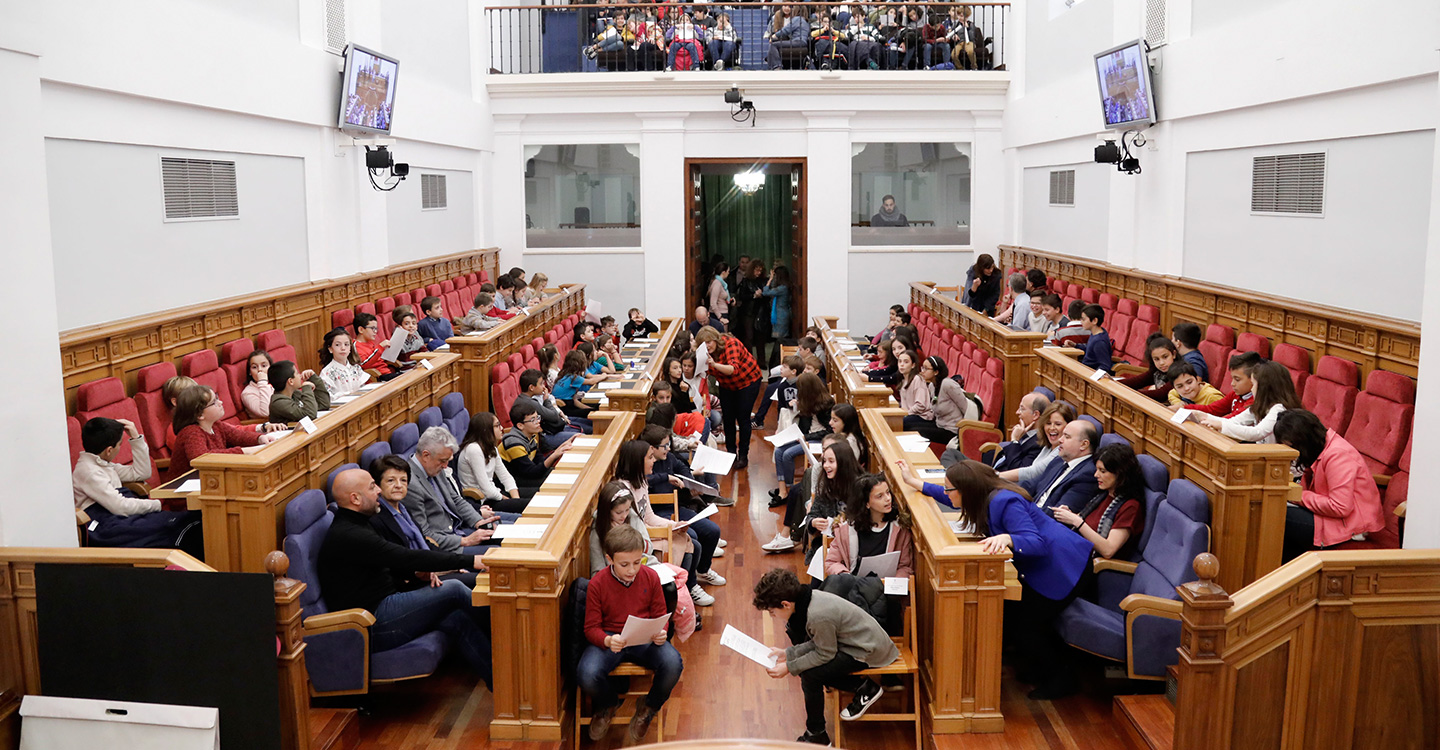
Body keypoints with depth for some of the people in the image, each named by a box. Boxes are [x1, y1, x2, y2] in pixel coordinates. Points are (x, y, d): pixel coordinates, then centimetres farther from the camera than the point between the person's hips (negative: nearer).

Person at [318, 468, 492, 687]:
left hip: (382, 607, 10)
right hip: (373, 626, -10)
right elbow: (406, 558, -24)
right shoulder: (347, 536, -20)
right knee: (454, 590, -12)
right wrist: (470, 560, -22)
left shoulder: (355, 527, 14)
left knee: (456, 619, -4)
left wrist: (421, 569, -2)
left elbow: (392, 562, 22)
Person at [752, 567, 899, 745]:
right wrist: (786, 654, -3)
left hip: (869, 651, -10)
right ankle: (862, 687, 15)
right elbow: (817, 642, 4)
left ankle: (816, 736, 1)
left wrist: (789, 667, -15)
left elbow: (825, 654, -19)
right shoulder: (809, 599, -5)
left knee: (810, 675, -17)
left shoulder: (819, 616, -32)